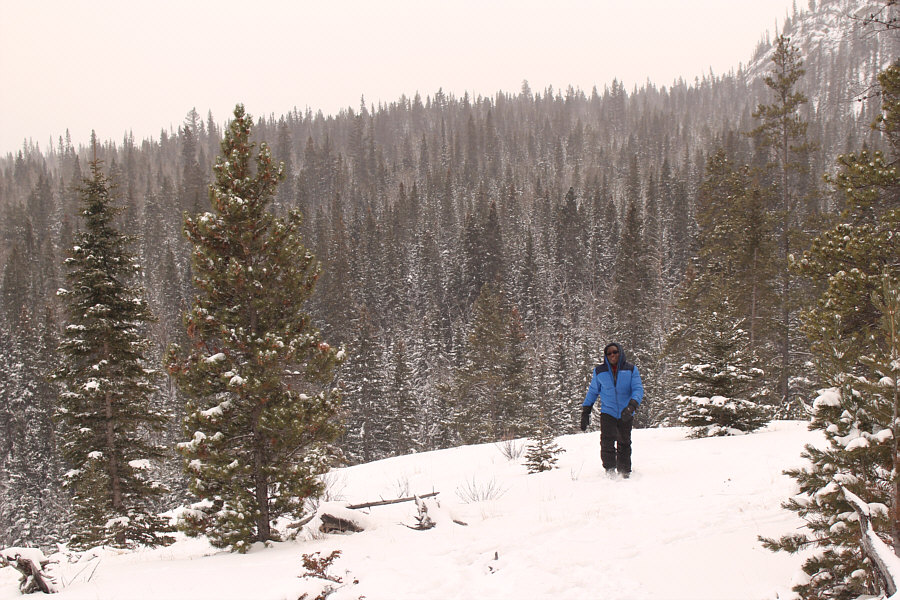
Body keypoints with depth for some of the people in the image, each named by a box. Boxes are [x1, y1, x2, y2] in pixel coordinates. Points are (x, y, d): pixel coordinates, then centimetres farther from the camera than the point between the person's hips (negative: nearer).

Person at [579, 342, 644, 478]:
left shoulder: (631, 370, 0)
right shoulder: (600, 371, 4)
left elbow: (638, 389, -7)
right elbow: (592, 392, 14)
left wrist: (632, 406, -26)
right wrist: (585, 412, 10)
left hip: (626, 415, 1)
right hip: (607, 413, 0)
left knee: (624, 444, 9)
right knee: (607, 442, -18)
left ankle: (625, 473, 22)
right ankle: (610, 471, -14)